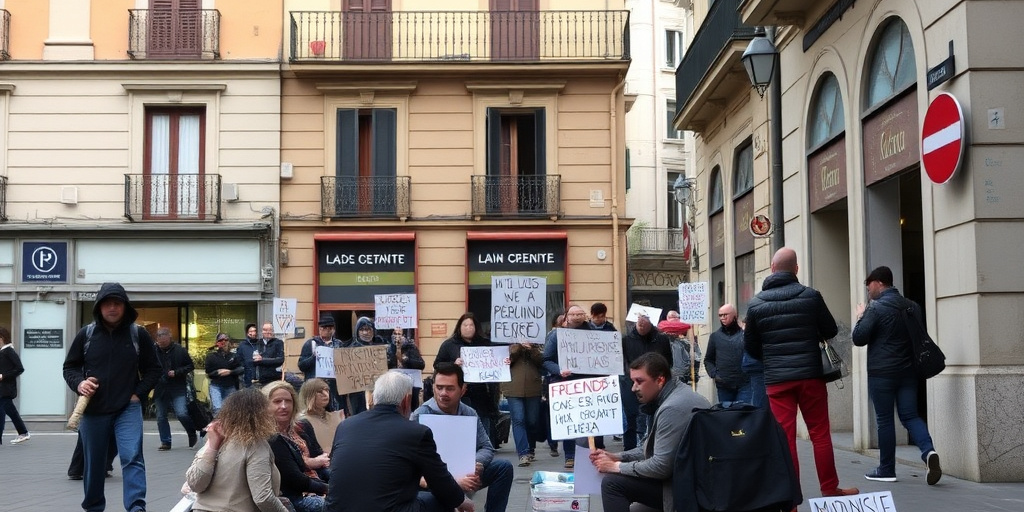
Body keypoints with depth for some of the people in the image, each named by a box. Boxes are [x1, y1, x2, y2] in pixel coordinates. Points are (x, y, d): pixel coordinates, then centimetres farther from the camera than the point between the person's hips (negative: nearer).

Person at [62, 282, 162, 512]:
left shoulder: (138, 334, -1)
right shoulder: (86, 334, 1)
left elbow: (153, 369, 6)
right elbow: (69, 366, 10)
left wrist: (138, 393, -5)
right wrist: (79, 383, -11)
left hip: (128, 409, -2)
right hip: (93, 410, 2)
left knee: (132, 458, -16)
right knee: (94, 464, 13)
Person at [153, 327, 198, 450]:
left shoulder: (179, 350, -5)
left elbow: (190, 366, 1)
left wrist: (177, 372, -12)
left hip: (178, 389, -3)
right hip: (160, 388, 3)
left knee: (182, 414, -12)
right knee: (161, 417, 7)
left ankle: (192, 434, 13)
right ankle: (165, 442, 19)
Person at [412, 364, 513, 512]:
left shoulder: (469, 413, 4)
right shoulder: (421, 416, -16)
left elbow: (486, 447, 6)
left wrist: (476, 465, -19)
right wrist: (452, 480, -35)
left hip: (465, 475, 7)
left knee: (503, 467, -7)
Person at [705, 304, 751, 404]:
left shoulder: (744, 335, 1)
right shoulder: (715, 336, 9)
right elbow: (708, 360, 13)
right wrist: (713, 374, -1)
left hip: (744, 384, -2)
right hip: (724, 385, 2)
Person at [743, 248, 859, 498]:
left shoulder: (756, 303, 0)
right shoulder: (811, 296, -3)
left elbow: (750, 347, 7)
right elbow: (831, 331, 7)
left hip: (777, 380, 0)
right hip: (810, 375, 0)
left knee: (785, 438, 2)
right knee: (820, 434, 11)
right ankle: (829, 488, 18)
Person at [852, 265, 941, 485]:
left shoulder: (875, 308, -11)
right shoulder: (913, 306, 8)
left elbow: (858, 339, -9)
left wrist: (860, 317, 5)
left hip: (881, 372, -5)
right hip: (908, 371, 5)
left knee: (884, 420, 3)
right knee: (910, 416, 7)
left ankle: (886, 470, 8)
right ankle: (928, 451, -19)